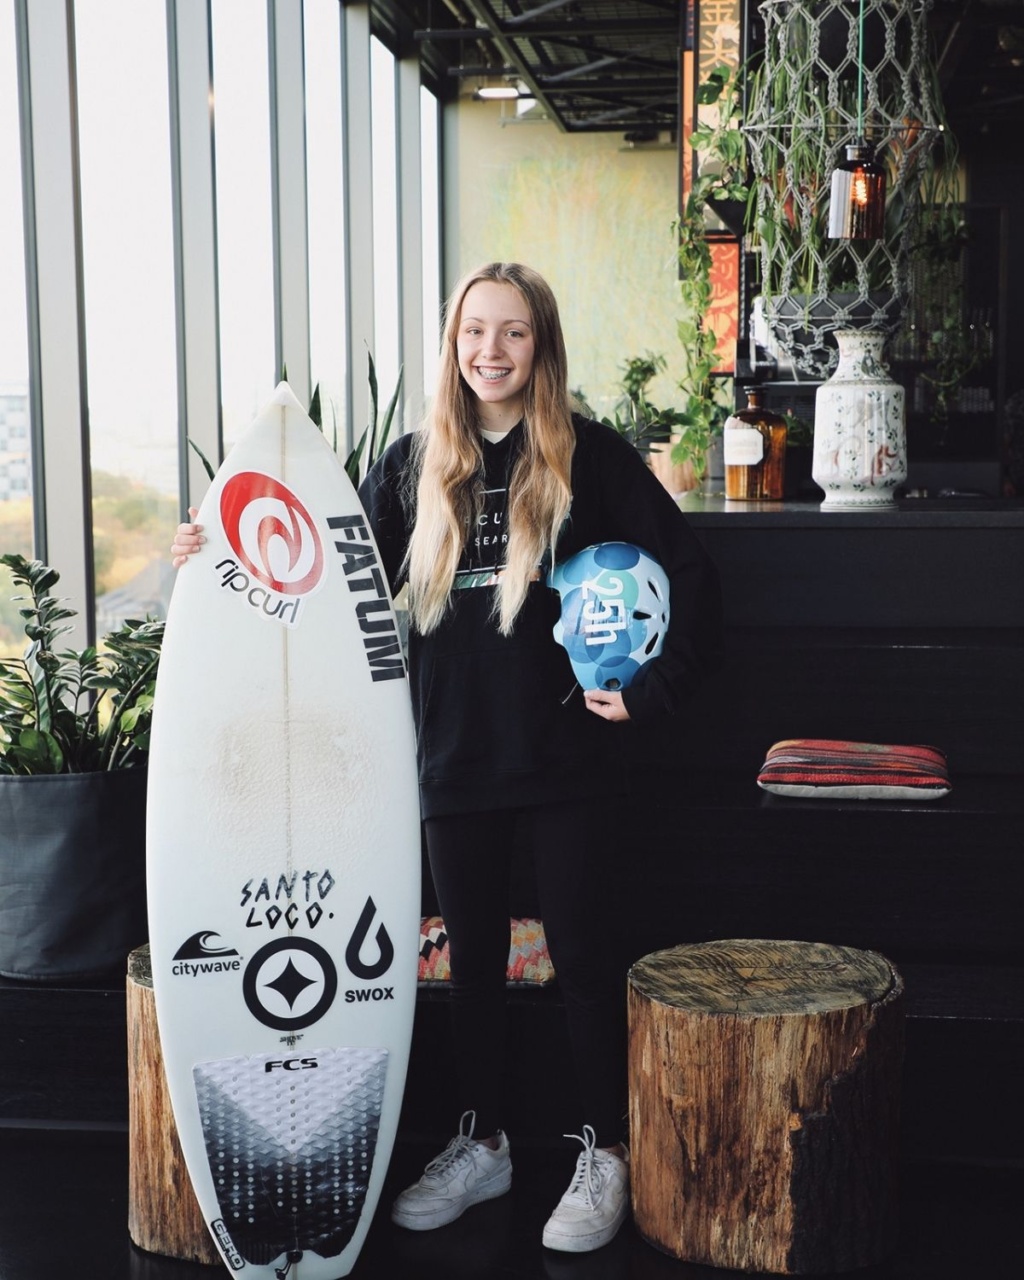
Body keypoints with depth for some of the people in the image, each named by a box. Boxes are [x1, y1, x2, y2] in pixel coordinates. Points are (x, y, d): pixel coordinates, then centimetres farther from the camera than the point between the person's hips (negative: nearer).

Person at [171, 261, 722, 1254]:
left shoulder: (590, 456, -4)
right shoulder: (415, 465, 7)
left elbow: (687, 576, -3)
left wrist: (651, 691, -10)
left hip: (565, 757, -3)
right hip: (456, 760, 4)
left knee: (580, 954, 6)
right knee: (472, 957, 14)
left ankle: (604, 1155, 22)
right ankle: (481, 1144, 31)